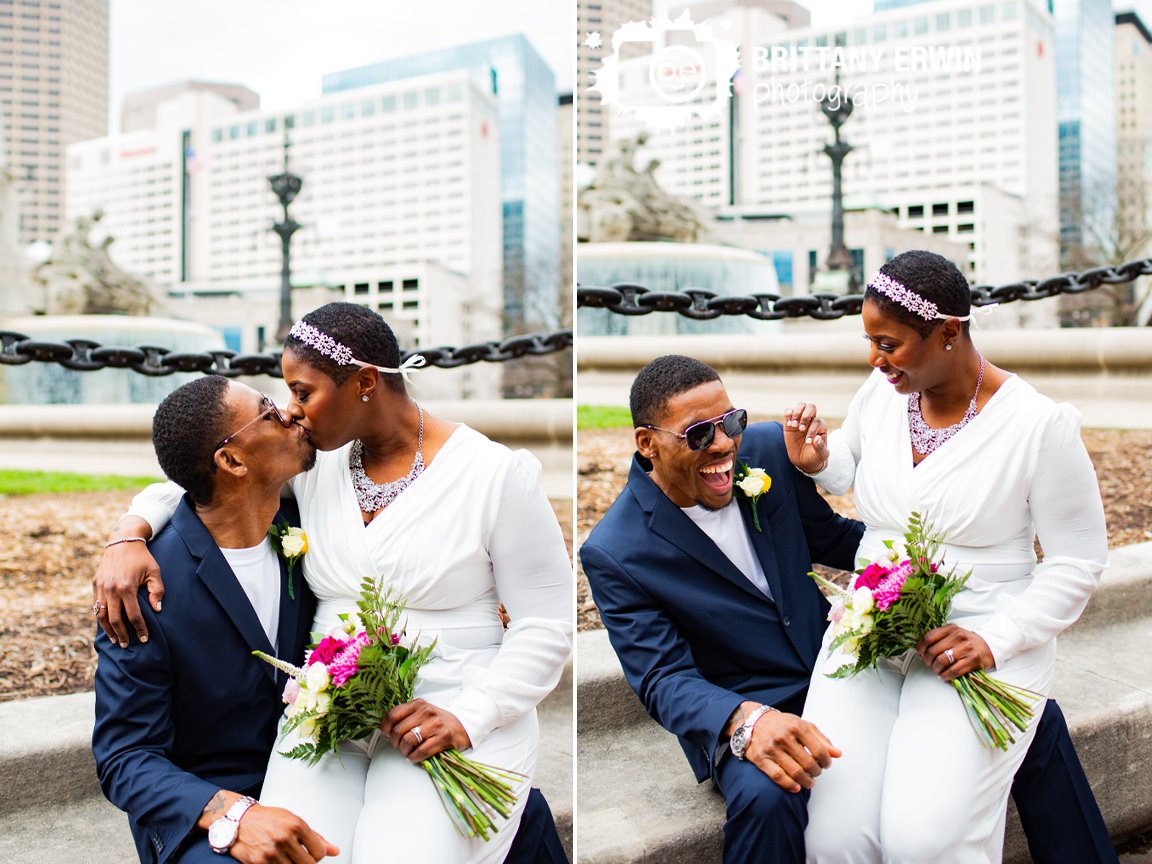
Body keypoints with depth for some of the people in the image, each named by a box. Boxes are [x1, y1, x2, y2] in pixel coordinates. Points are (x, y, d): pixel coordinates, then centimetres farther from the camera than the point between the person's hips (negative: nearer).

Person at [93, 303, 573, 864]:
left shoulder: (497, 474, -7)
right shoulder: (312, 462, 7)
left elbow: (547, 624, -5)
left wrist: (468, 717, -17)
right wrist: (129, 537, -5)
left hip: (451, 717, -3)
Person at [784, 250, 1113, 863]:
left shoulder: (1041, 425, -10)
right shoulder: (881, 390, 5)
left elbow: (1078, 562, -4)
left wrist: (996, 641, -16)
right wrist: (816, 461, 3)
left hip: (981, 641, -3)